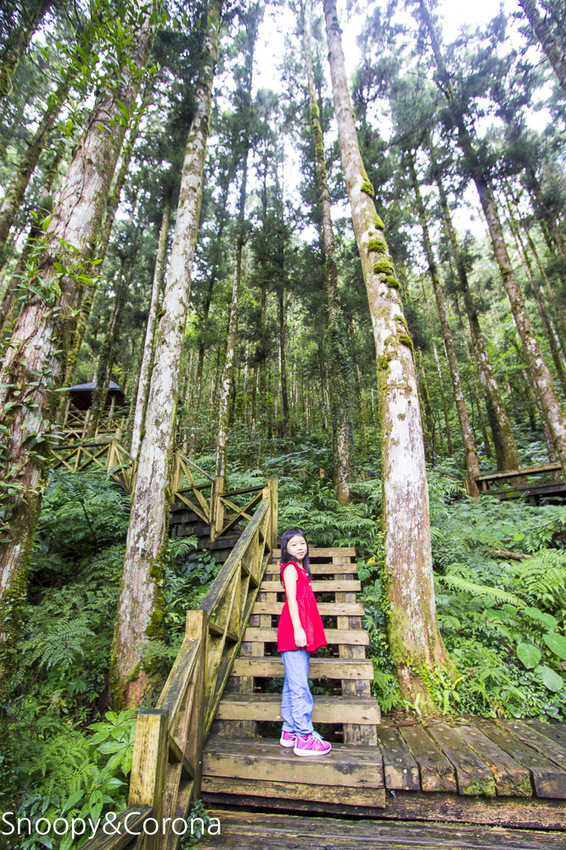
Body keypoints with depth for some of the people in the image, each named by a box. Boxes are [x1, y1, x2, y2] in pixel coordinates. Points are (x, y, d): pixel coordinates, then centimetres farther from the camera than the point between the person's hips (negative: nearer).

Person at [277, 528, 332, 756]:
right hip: (294, 630, -9)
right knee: (299, 686, -4)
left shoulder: (301, 569, 18)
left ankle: (290, 732, 24)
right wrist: (297, 629, -21)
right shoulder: (290, 567, -8)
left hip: (301, 632, 9)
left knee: (293, 684, 15)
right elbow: (291, 598, -16)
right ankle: (304, 739, 2)